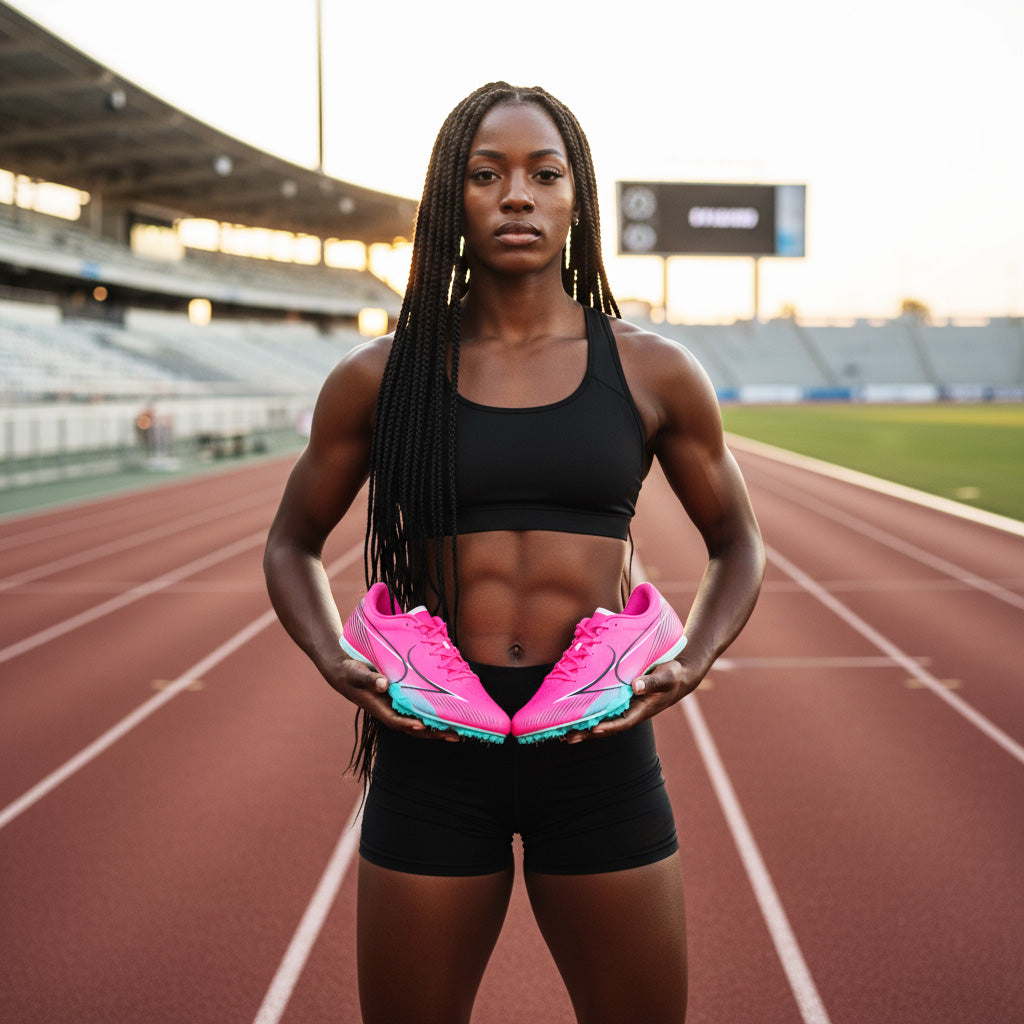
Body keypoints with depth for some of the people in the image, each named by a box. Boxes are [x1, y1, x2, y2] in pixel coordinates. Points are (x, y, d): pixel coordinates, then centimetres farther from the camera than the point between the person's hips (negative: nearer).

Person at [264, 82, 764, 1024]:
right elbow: (293, 545, 15)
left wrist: (691, 665, -3)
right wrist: (339, 666, -3)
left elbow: (737, 545, 16)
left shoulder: (653, 373, 3)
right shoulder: (379, 377, 3)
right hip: (431, 746, 0)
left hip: (600, 744, 0)